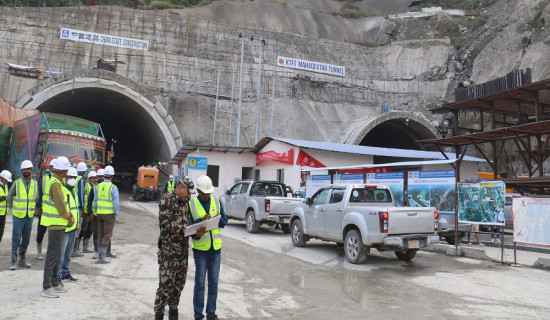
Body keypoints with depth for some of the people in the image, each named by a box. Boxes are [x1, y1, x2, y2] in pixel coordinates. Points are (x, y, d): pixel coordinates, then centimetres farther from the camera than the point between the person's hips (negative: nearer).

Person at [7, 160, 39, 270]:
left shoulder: (35, 184, 4)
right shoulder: (16, 183, -5)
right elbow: (9, 197, 7)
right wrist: (14, 209, 13)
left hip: (30, 216, 3)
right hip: (18, 216, -3)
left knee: (26, 239, 11)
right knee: (16, 239, -2)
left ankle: (22, 260, 22)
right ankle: (13, 262, 6)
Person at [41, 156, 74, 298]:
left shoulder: (58, 182, 13)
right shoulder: (55, 183, -19)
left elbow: (64, 202, 15)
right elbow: (60, 204, -20)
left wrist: (69, 215, 4)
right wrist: (68, 217, -8)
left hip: (59, 223, 10)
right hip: (56, 224, -10)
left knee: (57, 254, 16)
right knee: (52, 254, -5)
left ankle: (54, 283, 26)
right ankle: (47, 287, 2)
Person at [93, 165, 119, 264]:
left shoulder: (97, 186, 5)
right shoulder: (113, 187, -12)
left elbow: (95, 201, 10)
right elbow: (116, 203, -12)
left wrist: (97, 211, 18)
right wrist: (116, 214, -1)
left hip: (100, 214, 5)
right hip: (109, 214, -5)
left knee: (100, 235, 14)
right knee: (107, 235, 0)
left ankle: (100, 255, 18)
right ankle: (102, 257, -3)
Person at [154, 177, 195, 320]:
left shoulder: (185, 202, 12)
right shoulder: (166, 200, -11)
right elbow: (168, 225, -19)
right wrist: (186, 229, -22)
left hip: (183, 249, 7)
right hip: (169, 248, -7)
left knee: (179, 283, 14)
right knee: (166, 283, -3)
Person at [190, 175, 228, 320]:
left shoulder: (216, 202, 6)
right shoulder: (191, 204, -3)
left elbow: (224, 221, 2)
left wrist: (214, 219, -17)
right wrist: (201, 220, -25)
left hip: (216, 248, 3)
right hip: (200, 248, -3)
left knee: (214, 282, 10)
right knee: (200, 282, 3)